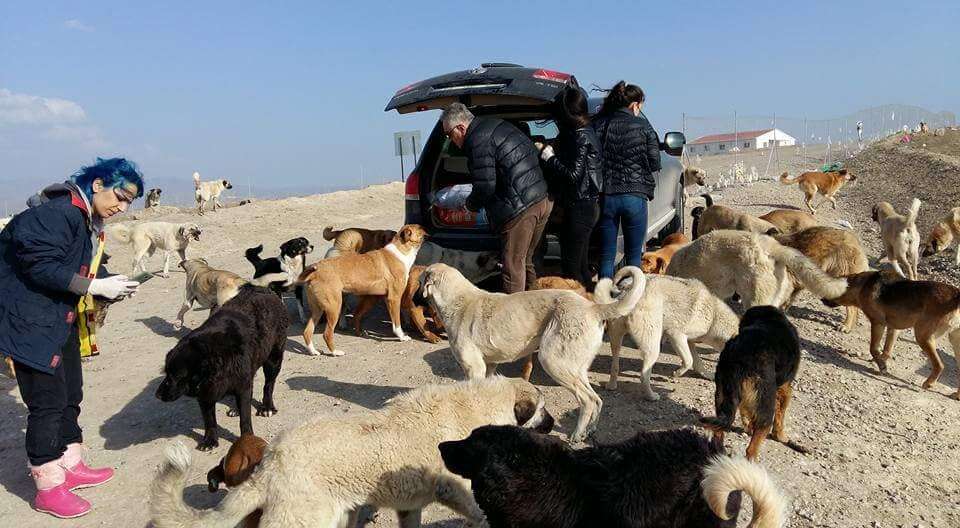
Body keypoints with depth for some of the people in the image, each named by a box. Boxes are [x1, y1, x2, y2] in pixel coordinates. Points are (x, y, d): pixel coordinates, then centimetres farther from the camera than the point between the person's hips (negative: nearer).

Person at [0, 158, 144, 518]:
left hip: (63, 320, 10)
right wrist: (97, 287, -25)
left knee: (70, 395, 16)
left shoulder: (88, 218, 8)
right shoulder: (57, 213, -22)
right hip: (32, 322, -10)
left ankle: (71, 467, 31)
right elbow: (40, 267, -26)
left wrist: (111, 284, -7)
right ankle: (48, 489, 9)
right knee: (48, 401, -3)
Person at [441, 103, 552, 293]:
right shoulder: (498, 125, 18)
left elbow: (485, 187, -18)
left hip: (520, 208, -10)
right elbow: (534, 152, 23)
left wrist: (470, 204, 4)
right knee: (526, 260, 21)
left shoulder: (478, 141, -13)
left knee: (513, 264, 0)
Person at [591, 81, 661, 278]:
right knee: (634, 255, 11)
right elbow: (655, 164, 2)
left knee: (606, 256, 9)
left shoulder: (598, 124, 0)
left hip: (605, 196, 1)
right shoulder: (642, 126, -2)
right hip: (635, 195, -1)